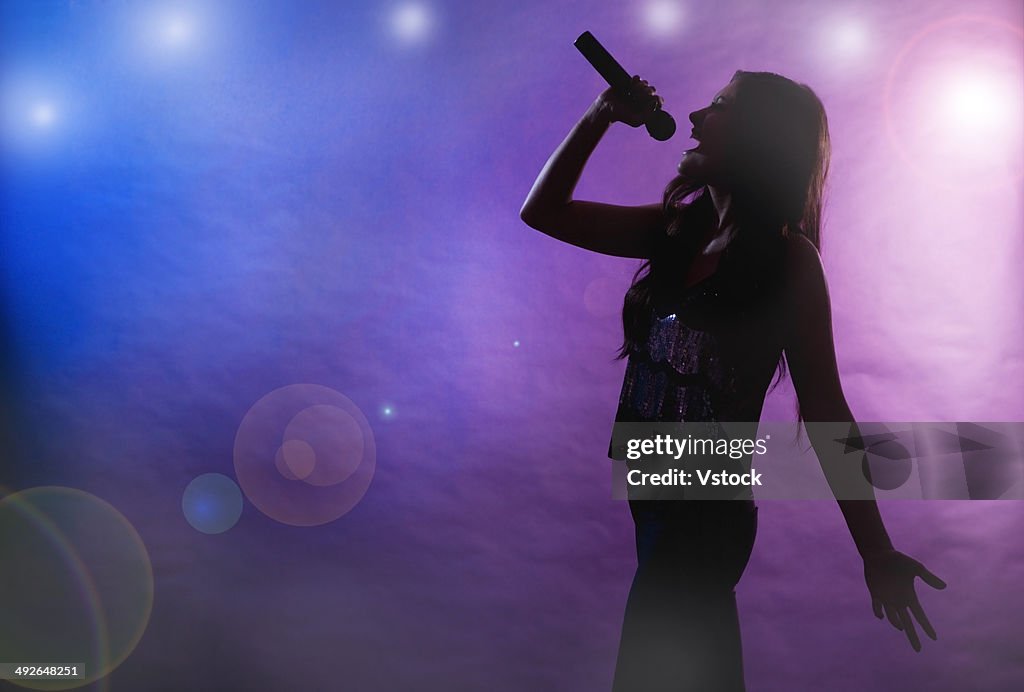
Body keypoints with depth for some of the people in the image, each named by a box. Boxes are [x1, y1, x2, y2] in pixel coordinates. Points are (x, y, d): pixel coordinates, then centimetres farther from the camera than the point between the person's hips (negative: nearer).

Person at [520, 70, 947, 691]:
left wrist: (876, 551, -10)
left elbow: (823, 407, -12)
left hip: (709, 507, -6)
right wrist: (600, 119, 0)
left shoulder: (787, 256, -13)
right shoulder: (678, 228, 3)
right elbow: (542, 211, 8)